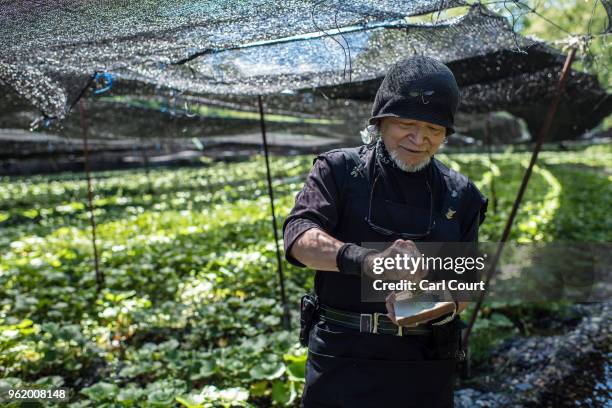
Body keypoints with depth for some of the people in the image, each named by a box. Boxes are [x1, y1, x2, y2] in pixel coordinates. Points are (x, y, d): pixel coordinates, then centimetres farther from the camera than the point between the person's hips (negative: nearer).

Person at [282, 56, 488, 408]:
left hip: (424, 366, 2)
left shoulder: (460, 194, 5)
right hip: (340, 359, -2)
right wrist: (366, 260, -34)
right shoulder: (340, 169, -1)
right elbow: (299, 237, -17)